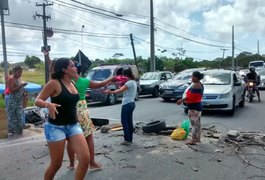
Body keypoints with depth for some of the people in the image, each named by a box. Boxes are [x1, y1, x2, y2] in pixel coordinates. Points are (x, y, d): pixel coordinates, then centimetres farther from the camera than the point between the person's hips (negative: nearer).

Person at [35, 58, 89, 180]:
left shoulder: (72, 83, 9)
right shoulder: (54, 83, -11)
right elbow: (37, 101, -13)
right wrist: (48, 105, -31)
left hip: (73, 125, 6)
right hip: (56, 127, -6)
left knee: (85, 160, -5)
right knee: (56, 164, 5)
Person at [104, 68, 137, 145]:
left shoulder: (129, 83, -14)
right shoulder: (133, 82, 16)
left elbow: (120, 91, -23)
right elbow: (123, 89, 15)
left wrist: (110, 92, -24)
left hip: (127, 104, -10)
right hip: (131, 103, 10)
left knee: (124, 122, -4)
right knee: (129, 122, 12)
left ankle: (127, 140, -2)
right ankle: (130, 139, 17)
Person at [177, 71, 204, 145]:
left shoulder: (196, 85, -18)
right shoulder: (200, 84, 14)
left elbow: (190, 96, -23)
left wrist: (181, 100, -17)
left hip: (194, 107, -11)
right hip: (198, 106, 11)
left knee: (194, 124, -6)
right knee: (197, 123, 15)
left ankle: (193, 140, -2)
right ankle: (198, 138, 24)